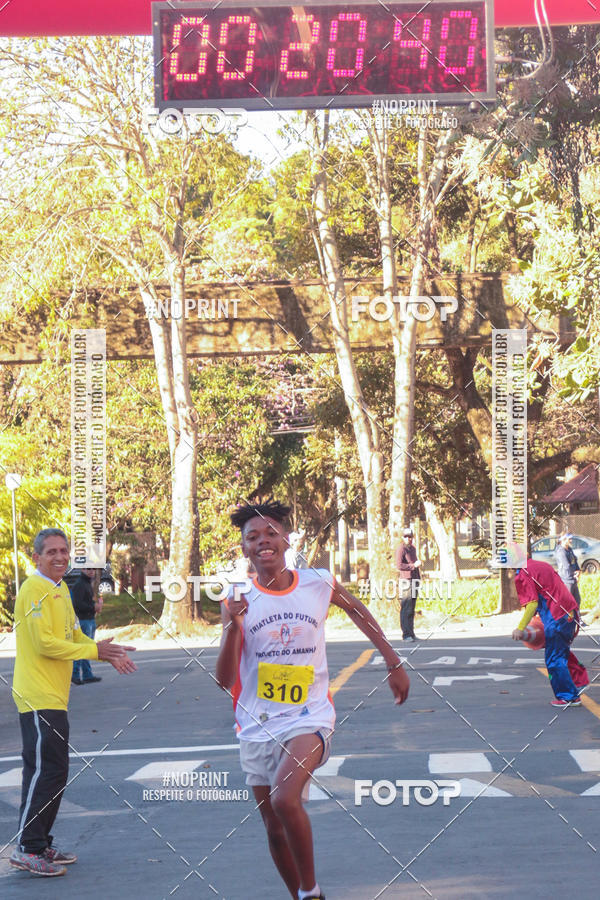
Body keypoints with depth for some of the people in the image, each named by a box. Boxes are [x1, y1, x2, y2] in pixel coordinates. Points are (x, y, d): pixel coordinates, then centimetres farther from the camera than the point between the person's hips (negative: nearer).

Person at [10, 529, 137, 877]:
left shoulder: (61, 589, 16)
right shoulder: (35, 590, -14)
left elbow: (75, 636, 21)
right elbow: (45, 643, -20)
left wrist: (110, 654, 6)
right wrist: (95, 650, -16)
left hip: (55, 698, 10)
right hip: (39, 698, -10)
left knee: (53, 771, 13)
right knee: (45, 771, -9)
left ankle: (42, 843, 21)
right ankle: (28, 849, -4)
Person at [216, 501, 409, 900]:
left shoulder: (319, 584, -4)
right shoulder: (237, 600, -4)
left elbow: (359, 611, 18)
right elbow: (224, 681, -9)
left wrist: (394, 663, 22)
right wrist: (233, 627, -24)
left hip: (309, 717, -3)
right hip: (257, 727, 3)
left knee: (285, 799, -26)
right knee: (275, 828, 10)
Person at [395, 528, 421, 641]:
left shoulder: (413, 548, 20)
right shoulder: (401, 549, -6)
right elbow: (399, 566, -16)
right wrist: (413, 565, -18)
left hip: (414, 580, 8)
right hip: (406, 580, -8)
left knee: (411, 609, 10)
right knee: (406, 609, -9)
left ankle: (411, 633, 13)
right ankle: (406, 634, -9)